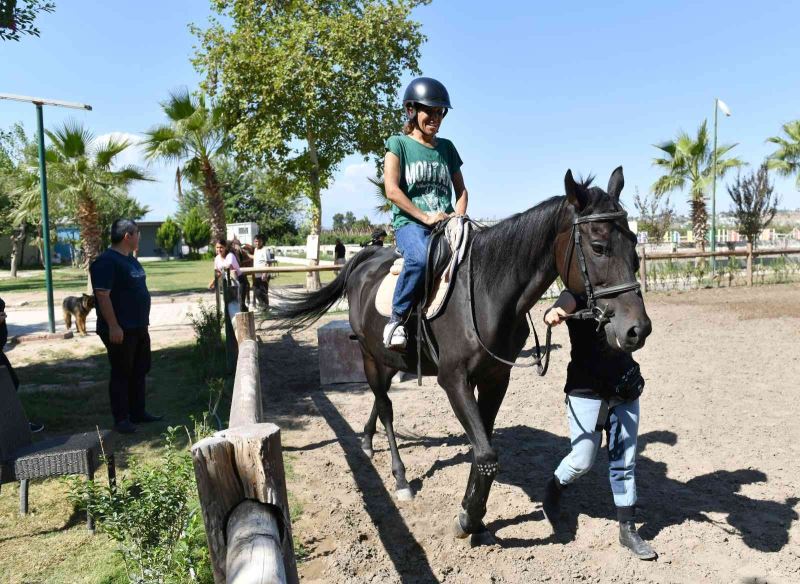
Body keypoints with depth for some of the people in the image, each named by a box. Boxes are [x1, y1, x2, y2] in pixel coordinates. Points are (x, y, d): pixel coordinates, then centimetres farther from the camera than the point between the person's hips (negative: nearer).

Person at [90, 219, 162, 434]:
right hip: (120, 330, -9)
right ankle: (121, 419, 10)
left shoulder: (131, 259, 13)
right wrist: (113, 326, -24)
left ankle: (138, 413, 25)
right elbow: (102, 295, -21)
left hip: (139, 327, 9)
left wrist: (144, 321, 21)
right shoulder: (106, 261, -16)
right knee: (121, 374, 0)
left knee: (139, 372, 15)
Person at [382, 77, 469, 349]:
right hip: (410, 223, -5)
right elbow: (392, 190, -6)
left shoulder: (447, 147, 18)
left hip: (446, 223, 5)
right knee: (421, 258, -38)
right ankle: (397, 318, -20)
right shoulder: (398, 144, 5)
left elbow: (461, 189, 21)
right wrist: (426, 217, -13)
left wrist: (458, 218, 1)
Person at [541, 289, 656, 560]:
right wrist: (553, 314, -53)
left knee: (625, 462, 9)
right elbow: (566, 304, -29)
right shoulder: (579, 295, -7)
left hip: (625, 389, 5)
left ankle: (628, 529, 22)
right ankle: (554, 489, 31)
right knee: (582, 461, -1)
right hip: (587, 388, -4)